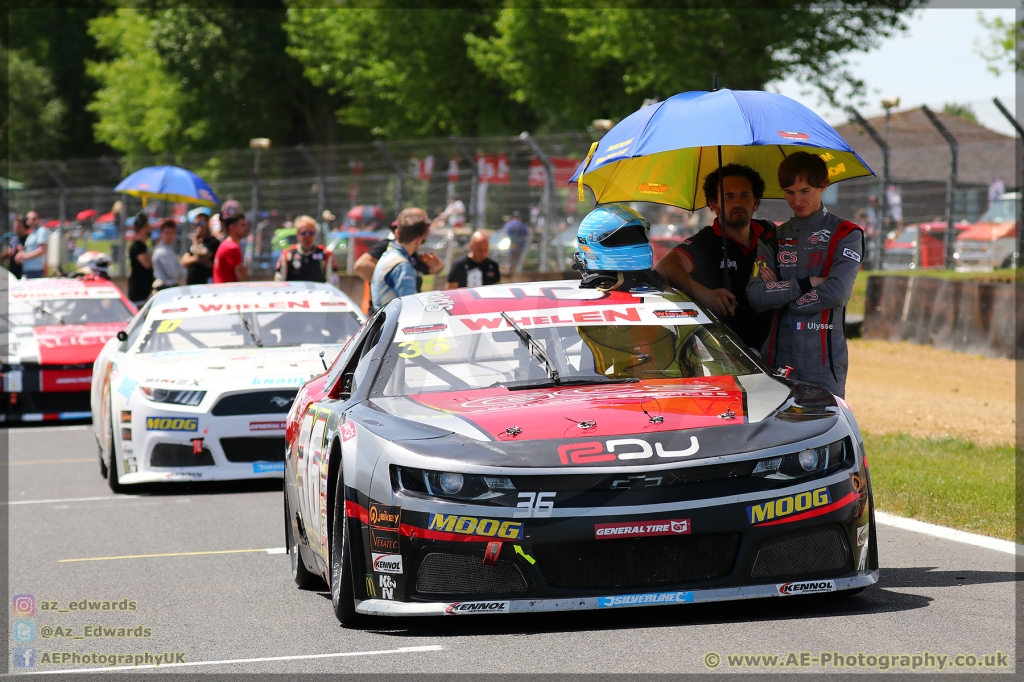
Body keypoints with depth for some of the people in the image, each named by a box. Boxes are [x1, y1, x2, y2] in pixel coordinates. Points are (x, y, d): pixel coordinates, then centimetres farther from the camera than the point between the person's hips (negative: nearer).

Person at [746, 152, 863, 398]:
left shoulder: (845, 234, 4)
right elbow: (755, 295, 0)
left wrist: (780, 294, -3)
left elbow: (836, 292, -11)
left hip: (824, 362, -3)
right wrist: (806, 284, -8)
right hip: (777, 358, 3)